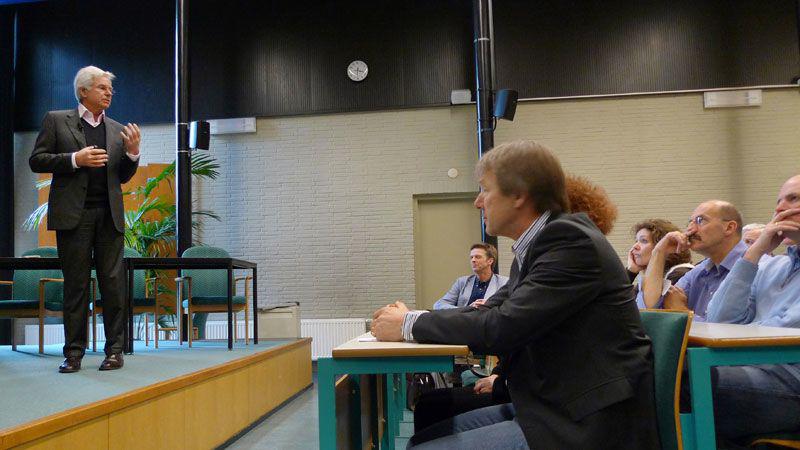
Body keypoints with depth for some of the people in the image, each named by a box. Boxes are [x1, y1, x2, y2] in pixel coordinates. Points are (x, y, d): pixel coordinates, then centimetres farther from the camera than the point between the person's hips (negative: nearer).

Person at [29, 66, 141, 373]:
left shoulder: (117, 129, 16)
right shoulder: (56, 120, 7)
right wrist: (75, 159, -11)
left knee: (113, 283, -1)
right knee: (75, 284, 3)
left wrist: (133, 152, -3)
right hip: (73, 214, -2)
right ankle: (74, 352, 10)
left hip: (109, 215, 2)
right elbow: (36, 160, 2)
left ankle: (114, 350, 6)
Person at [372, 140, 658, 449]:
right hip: (551, 406, 9)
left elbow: (502, 327, -23)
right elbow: (492, 311, 12)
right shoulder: (533, 248, 12)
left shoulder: (571, 240, -17)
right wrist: (411, 318, -2)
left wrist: (410, 324, -11)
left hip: (586, 424, -9)